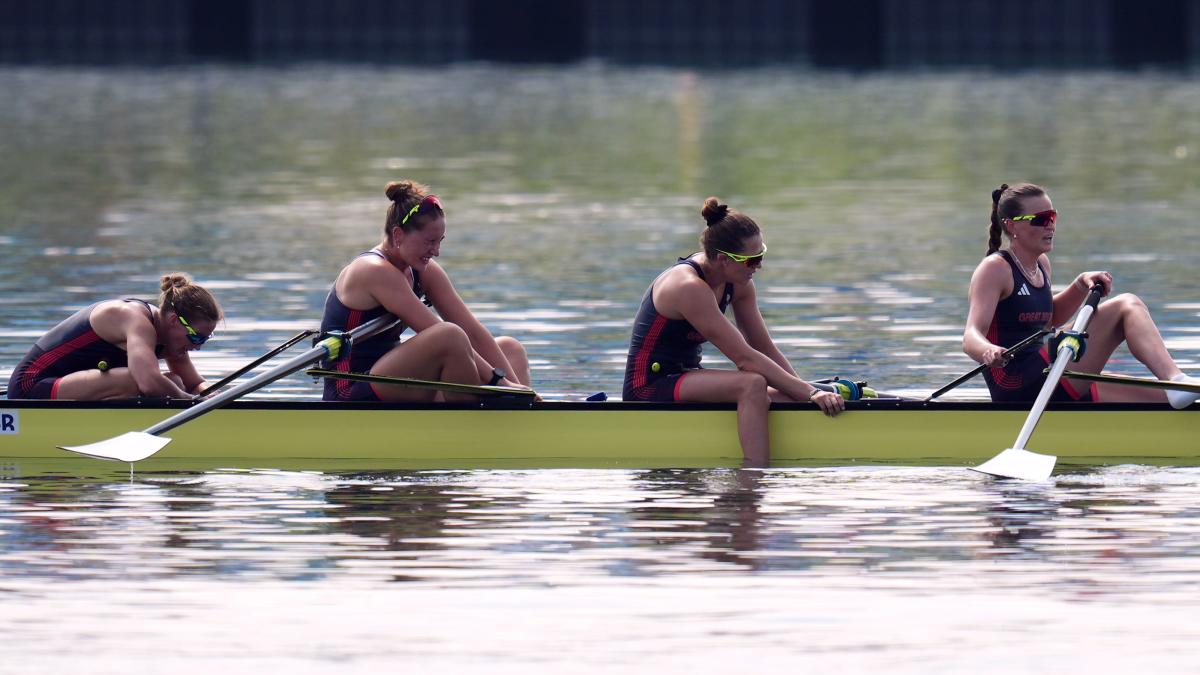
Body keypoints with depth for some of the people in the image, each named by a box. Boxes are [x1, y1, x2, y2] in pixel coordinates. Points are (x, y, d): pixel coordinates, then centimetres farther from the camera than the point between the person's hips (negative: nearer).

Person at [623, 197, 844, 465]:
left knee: (786, 398, -4)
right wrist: (810, 392, -27)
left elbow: (765, 348, 6)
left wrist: (804, 389, -8)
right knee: (752, 385, -31)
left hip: (686, 378, 9)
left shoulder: (737, 284, 2)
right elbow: (745, 358, -27)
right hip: (649, 386, -9)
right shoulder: (689, 288, -25)